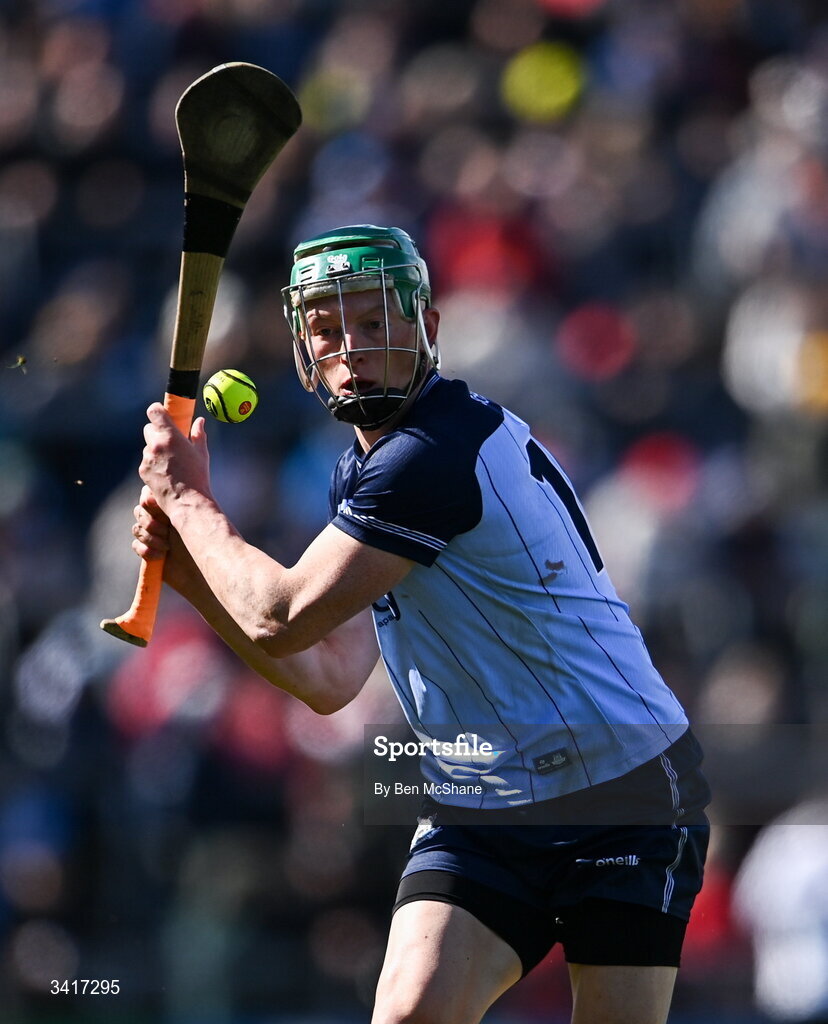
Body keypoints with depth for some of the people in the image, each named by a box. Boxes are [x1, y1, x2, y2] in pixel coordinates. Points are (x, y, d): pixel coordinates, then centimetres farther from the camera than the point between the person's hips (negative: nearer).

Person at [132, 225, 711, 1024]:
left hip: (624, 805, -7)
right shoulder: (361, 474, 10)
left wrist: (186, 496, -6)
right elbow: (328, 679, 13)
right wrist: (188, 569, 5)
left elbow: (282, 621, -19)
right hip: (479, 814, 7)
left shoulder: (441, 454, -20)